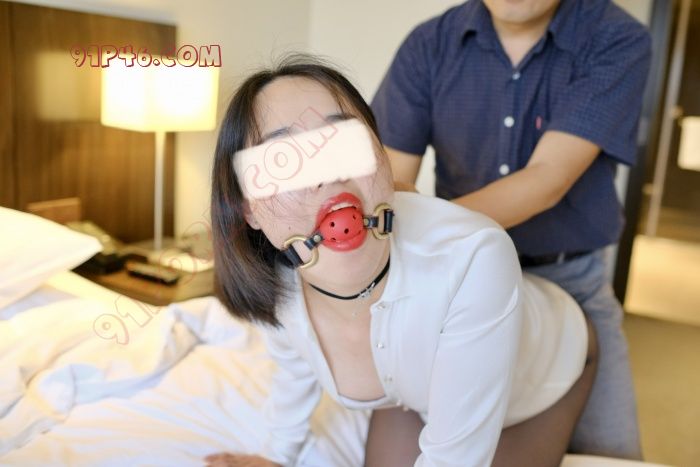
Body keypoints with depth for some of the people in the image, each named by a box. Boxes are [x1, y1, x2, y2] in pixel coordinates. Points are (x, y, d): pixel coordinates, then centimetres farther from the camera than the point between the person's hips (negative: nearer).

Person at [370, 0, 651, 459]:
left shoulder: (617, 41, -12)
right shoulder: (429, 45, -6)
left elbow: (547, 180, -23)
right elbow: (392, 180, -8)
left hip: (571, 281, -1)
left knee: (608, 450, -5)